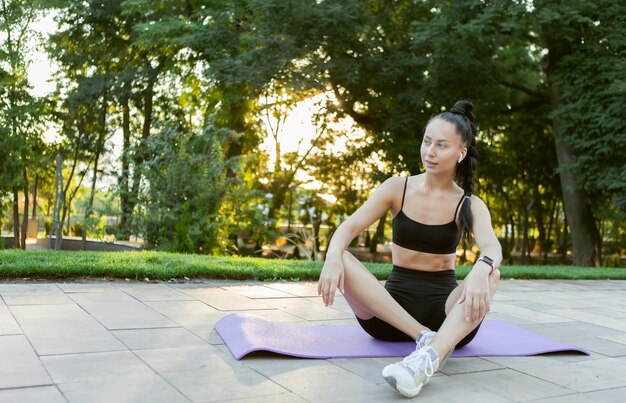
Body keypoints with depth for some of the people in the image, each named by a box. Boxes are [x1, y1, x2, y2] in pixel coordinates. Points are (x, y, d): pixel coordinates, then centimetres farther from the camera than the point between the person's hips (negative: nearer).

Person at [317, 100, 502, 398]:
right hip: (392, 307, 1)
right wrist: (333, 257, -33)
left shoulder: (470, 205, -1)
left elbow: (492, 248, -22)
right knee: (340, 260, -26)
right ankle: (425, 338, -36)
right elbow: (349, 227, -9)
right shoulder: (397, 188, 2)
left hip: (444, 309, -1)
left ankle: (429, 358, -54)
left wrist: (481, 269, -47)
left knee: (490, 275, -31)